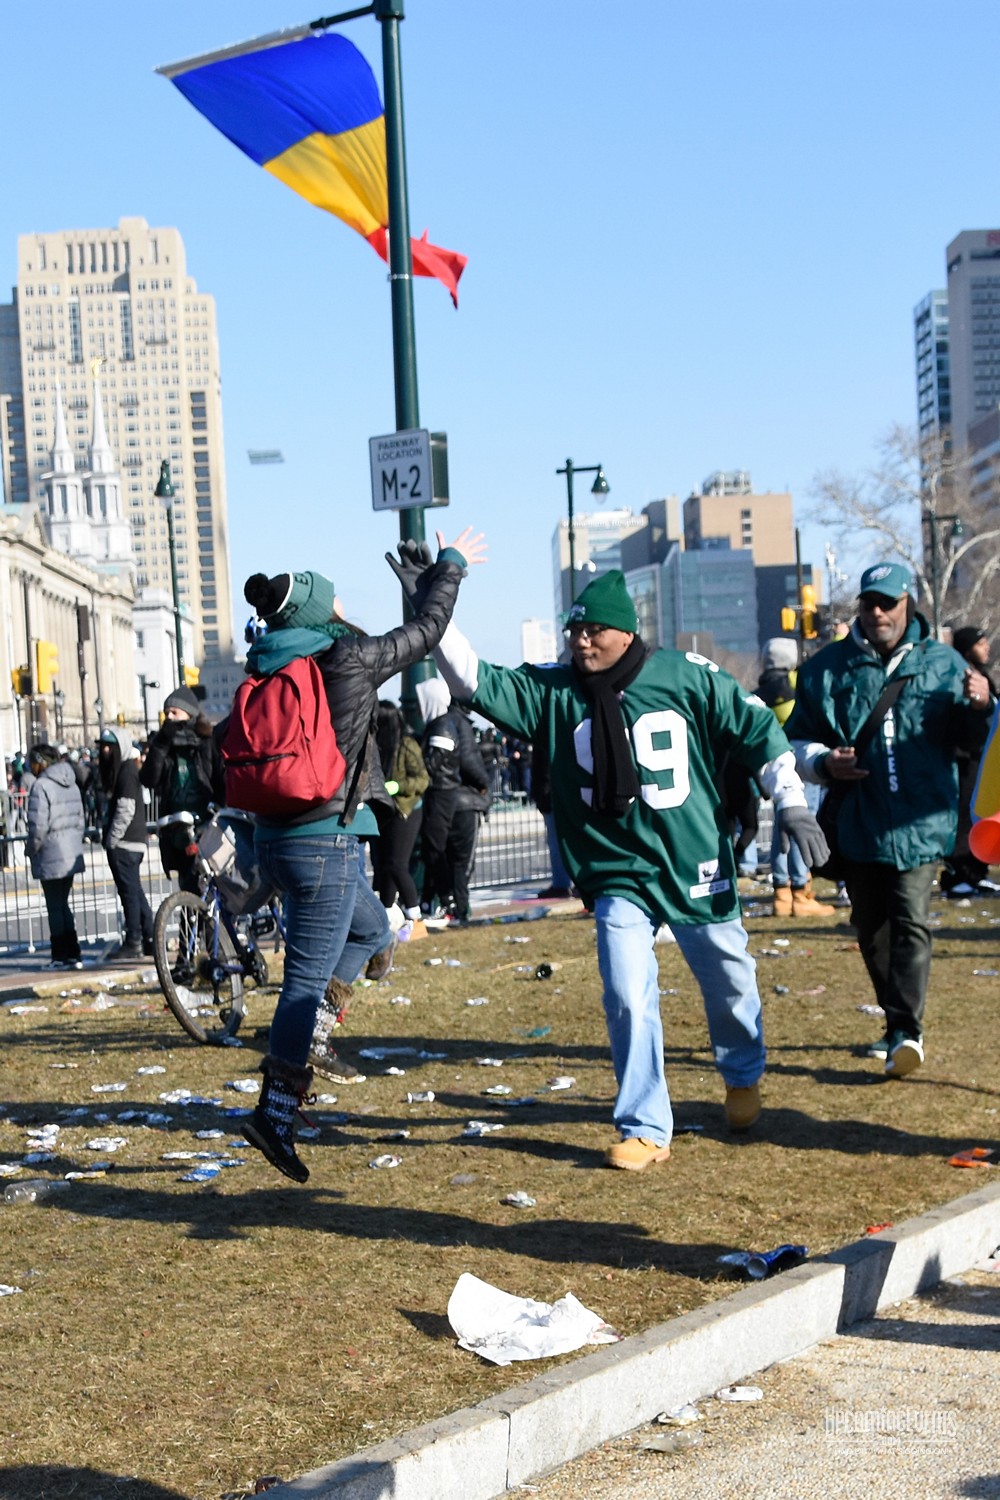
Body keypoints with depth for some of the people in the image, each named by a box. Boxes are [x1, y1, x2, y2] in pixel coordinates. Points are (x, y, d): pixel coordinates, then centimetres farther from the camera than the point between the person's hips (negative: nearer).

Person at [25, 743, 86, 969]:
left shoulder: (41, 786, -15)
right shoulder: (71, 785, 10)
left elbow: (38, 826, -18)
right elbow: (80, 820, 13)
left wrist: (31, 849, -4)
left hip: (51, 857, -7)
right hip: (71, 855, 7)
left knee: (55, 908, 1)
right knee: (63, 905, 15)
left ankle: (61, 956, 4)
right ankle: (73, 954, 14)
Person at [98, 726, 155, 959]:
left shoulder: (127, 771, -12)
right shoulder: (118, 769, 18)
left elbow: (126, 809, -18)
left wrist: (112, 839, -15)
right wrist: (107, 834, 15)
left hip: (124, 843, -10)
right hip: (132, 841, 10)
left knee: (129, 891, -7)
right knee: (135, 891, 13)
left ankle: (133, 942, -5)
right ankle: (149, 939, 17)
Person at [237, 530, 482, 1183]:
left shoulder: (266, 669, 6)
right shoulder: (350, 658, -11)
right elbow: (427, 630, 2)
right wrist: (452, 565, 16)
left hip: (275, 836, 8)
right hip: (326, 841, -8)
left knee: (370, 929, 26)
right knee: (308, 977, -3)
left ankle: (298, 1048, 18)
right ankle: (276, 1111, -2)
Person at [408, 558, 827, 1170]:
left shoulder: (688, 677, -8)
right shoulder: (553, 690, -4)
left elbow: (757, 727, -1)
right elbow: (475, 680, -12)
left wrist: (792, 802, -4)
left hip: (698, 866, 0)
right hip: (617, 875, 1)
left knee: (730, 982, 15)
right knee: (628, 998, -10)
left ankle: (744, 1076, 45)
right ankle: (645, 1130, 3)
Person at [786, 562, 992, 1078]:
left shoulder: (942, 663, 8)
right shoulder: (827, 668, 9)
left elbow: (969, 741, 8)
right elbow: (797, 740, 12)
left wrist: (978, 707, -13)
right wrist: (823, 763, -9)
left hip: (921, 821, -2)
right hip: (857, 823, 3)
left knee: (911, 923, -13)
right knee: (873, 930, 11)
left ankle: (906, 1030, -15)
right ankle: (899, 1024, 25)